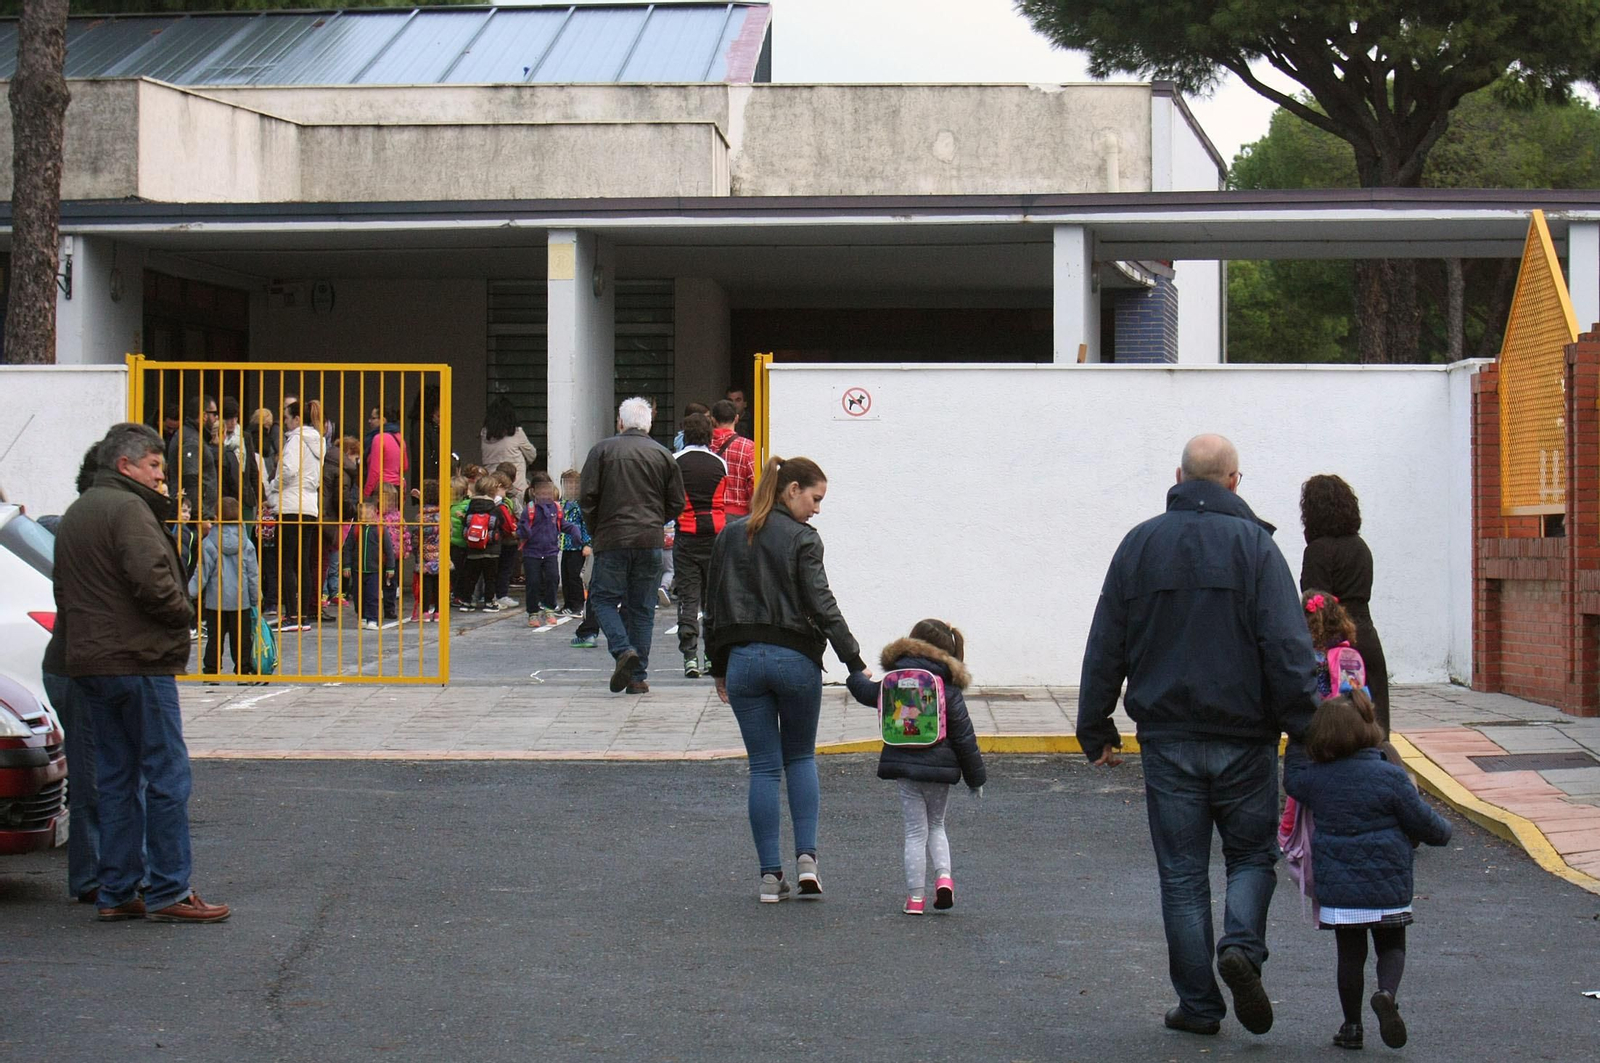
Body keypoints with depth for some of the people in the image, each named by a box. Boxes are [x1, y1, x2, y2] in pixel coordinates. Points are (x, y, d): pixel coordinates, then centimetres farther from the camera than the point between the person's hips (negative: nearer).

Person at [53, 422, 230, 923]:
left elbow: (64, 593, 22)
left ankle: (116, 891, 13)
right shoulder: (128, 508, -12)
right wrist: (185, 615, -6)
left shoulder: (74, 514, 20)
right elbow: (153, 582, -22)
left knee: (117, 777, 12)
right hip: (139, 661, -9)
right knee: (167, 774, -5)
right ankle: (168, 892, -4)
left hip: (90, 665, 10)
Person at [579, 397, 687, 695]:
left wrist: (595, 528, 11)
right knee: (642, 607, 7)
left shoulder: (603, 450, -1)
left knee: (604, 597, 7)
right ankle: (638, 676, 6)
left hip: (611, 539, -2)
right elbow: (677, 503, 7)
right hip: (650, 541, 2)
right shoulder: (663, 455, 6)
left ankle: (623, 650, -17)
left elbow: (586, 495, -4)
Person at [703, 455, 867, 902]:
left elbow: (713, 607, 13)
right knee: (800, 757, 17)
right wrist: (854, 662, -10)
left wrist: (719, 668, 20)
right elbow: (822, 606, -12)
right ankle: (806, 855, 4)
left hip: (743, 659, 3)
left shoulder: (730, 536, 9)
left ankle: (770, 874, 4)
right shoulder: (802, 538, -7)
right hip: (795, 659, -3)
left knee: (763, 766, 7)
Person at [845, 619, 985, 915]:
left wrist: (855, 677, 46)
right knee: (936, 825, 19)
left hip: (903, 766, 1)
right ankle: (944, 875, -3)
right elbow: (964, 736, -2)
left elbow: (868, 694, 22)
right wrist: (975, 777, 5)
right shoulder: (948, 688, -4)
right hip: (939, 768, -1)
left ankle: (915, 896, 1)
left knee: (915, 830, 5)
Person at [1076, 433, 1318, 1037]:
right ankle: (1241, 945, -14)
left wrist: (1095, 729, 14)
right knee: (1252, 854, 13)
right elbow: (1288, 647, -12)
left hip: (1167, 740, 2)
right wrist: (1304, 728, -8)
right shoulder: (1254, 544, -4)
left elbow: (1104, 648, 7)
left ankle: (1198, 1004, 7)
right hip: (1243, 739, -2)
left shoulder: (1140, 544, 5)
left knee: (1182, 873, 8)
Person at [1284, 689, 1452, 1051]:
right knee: (1391, 947, 14)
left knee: (1349, 954, 13)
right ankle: (1387, 992, -14)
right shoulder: (1390, 777, -10)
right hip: (1387, 886, -2)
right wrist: (1443, 831, 20)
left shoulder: (1315, 779, -2)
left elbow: (1292, 779, 23)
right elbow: (1423, 822, -2)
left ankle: (1352, 1025, 13)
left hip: (1336, 888, 2)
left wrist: (1297, 739, 32)